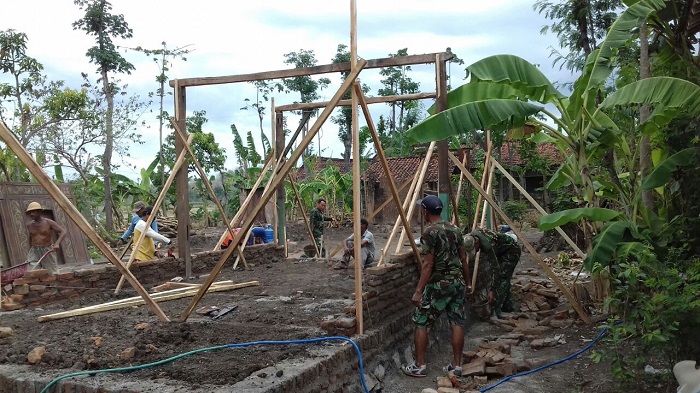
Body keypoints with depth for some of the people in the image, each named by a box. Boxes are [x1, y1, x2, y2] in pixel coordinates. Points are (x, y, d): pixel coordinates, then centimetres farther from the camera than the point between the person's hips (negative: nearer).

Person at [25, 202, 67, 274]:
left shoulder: (48, 222, -7)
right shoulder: (29, 225, 7)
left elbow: (63, 231, -11)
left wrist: (57, 243, -26)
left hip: (48, 251, -3)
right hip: (34, 252, 3)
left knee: (53, 273, 2)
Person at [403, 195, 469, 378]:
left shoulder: (429, 232, -14)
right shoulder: (455, 229, 8)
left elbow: (428, 265, -17)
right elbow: (463, 258, 12)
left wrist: (419, 291, -15)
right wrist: (465, 281, 22)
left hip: (439, 284, -7)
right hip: (458, 282, 7)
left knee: (420, 322, 3)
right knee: (457, 323, 10)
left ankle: (419, 366, 7)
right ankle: (456, 366, 15)